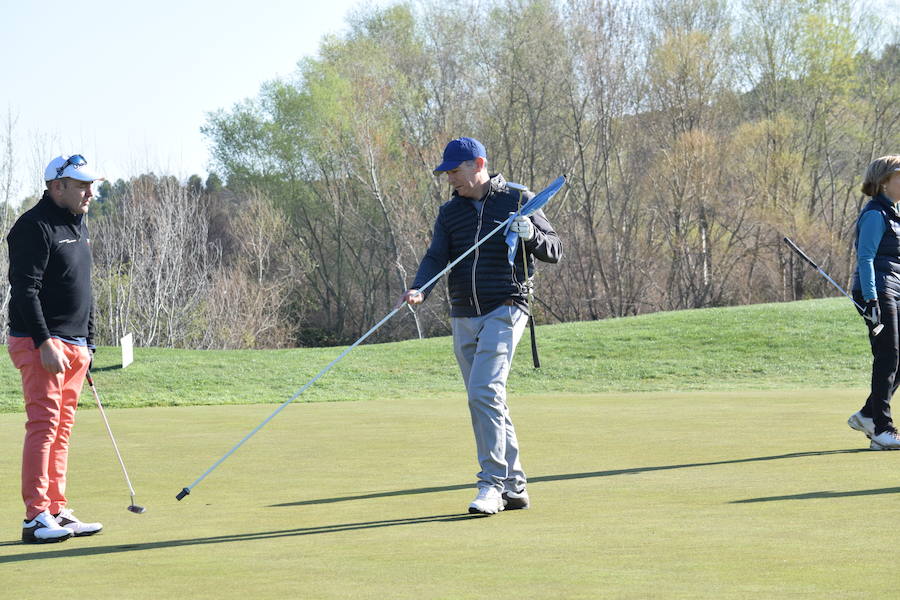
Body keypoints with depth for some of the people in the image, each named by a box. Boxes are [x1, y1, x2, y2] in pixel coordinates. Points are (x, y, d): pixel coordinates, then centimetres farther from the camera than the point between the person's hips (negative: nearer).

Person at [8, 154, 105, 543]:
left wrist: (87, 343, 20)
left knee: (62, 429, 9)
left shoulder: (78, 226, 18)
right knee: (43, 426, -11)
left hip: (73, 346, 9)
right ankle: (36, 519, -12)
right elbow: (25, 290, -17)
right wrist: (45, 343, -23)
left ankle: (57, 512, 13)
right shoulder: (34, 227, -11)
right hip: (40, 345, -9)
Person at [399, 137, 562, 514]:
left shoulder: (517, 201, 1)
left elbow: (554, 252, 3)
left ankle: (492, 484, -17)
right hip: (463, 319, 6)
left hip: (504, 312, -6)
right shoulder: (450, 212, 12)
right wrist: (420, 290, -21)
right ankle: (514, 487, 14)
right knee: (487, 401, 7)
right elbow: (436, 257, -1)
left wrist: (531, 235, -19)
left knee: (485, 393, -19)